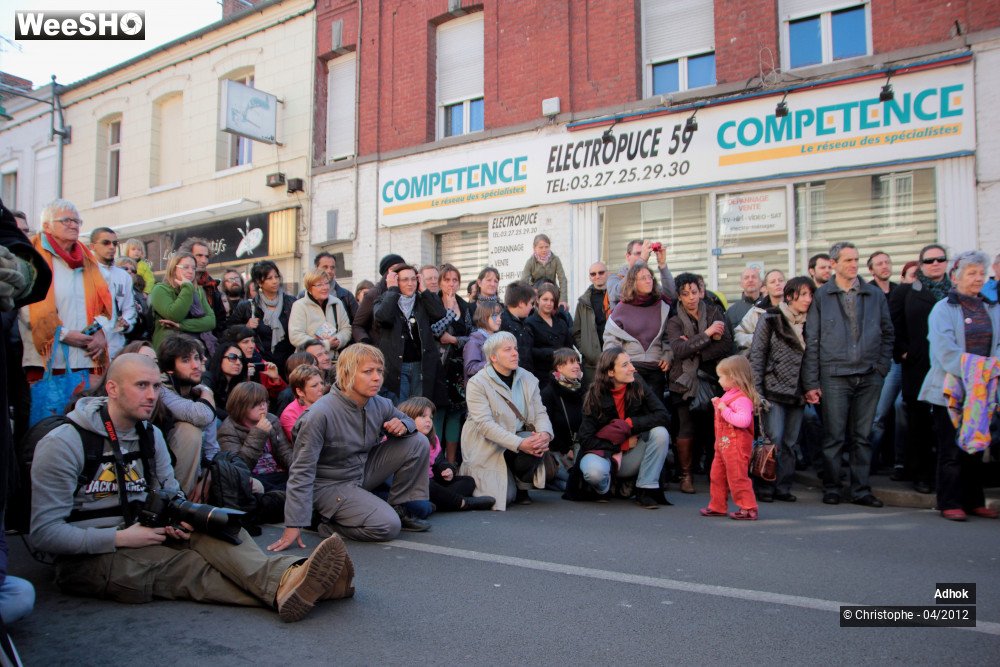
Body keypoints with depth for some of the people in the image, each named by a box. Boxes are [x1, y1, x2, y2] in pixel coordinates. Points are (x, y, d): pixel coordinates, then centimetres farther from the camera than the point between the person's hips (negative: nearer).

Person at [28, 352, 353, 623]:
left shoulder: (150, 434, 9)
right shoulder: (63, 444, -12)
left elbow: (171, 494, 16)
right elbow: (44, 533, -14)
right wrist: (121, 538, -23)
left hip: (139, 536, 5)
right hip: (86, 558, -5)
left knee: (209, 529, -25)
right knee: (189, 566, -31)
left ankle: (287, 577, -51)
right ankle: (284, 589, -48)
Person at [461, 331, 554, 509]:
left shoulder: (528, 379, 4)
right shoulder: (477, 383, -13)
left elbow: (540, 412, -1)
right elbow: (485, 424, -23)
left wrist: (545, 433, -26)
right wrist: (520, 444, -33)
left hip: (518, 437, 4)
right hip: (487, 446, -4)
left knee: (537, 443, -30)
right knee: (505, 496, -15)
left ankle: (522, 487, -1)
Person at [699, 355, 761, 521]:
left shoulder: (742, 399, -20)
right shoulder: (729, 395, 13)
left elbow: (743, 420, -36)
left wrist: (724, 409, -28)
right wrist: (718, 405, 11)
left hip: (736, 445, -11)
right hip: (723, 444, 11)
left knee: (737, 477, -4)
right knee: (717, 475, 16)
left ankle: (748, 509, 6)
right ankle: (717, 506, 26)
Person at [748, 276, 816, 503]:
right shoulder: (771, 319, -2)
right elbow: (757, 355, -5)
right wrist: (756, 389, -10)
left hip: (797, 394, 5)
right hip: (774, 391, -5)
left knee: (790, 442, 7)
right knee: (773, 439, -10)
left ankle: (783, 487, 16)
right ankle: (764, 487, 2)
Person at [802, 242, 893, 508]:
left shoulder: (875, 294, 10)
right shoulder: (821, 296, 2)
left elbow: (887, 333, 17)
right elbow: (811, 341, 0)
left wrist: (882, 366, 4)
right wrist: (810, 382, -5)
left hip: (869, 377, 3)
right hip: (834, 377, -2)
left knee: (862, 436, 8)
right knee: (834, 436, 1)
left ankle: (860, 490, 16)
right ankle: (831, 488, 13)